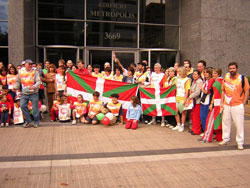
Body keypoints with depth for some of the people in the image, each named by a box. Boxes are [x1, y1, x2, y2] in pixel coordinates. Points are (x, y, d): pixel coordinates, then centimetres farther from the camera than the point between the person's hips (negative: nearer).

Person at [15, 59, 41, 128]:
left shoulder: (35, 72, -1)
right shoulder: (20, 72, 8)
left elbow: (38, 81, -11)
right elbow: (18, 81, 20)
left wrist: (34, 87, -27)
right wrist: (15, 87, 6)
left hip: (33, 93, -3)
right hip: (24, 93, 3)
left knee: (35, 107, -1)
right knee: (22, 105, -6)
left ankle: (36, 122, 15)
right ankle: (28, 120, 11)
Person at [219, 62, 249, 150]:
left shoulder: (243, 78, -6)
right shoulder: (226, 77, 6)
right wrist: (222, 102, 6)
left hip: (238, 105, -4)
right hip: (226, 105, 4)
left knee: (239, 124, -1)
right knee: (225, 122, 13)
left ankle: (240, 142, 11)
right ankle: (225, 139, 28)